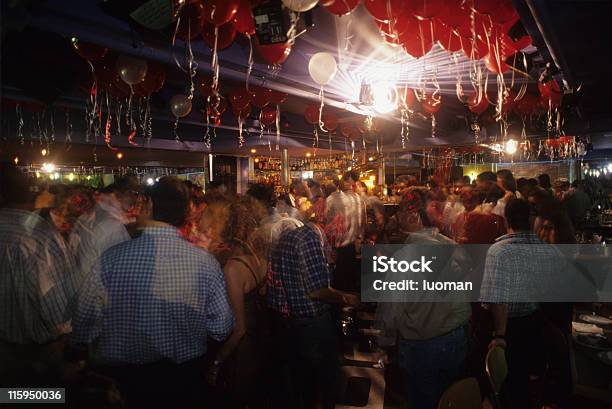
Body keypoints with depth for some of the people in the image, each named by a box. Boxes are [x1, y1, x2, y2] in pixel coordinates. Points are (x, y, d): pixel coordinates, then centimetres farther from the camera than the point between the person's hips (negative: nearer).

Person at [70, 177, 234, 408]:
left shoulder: (110, 259, -21)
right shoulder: (205, 263, -19)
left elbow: (83, 329, -16)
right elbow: (222, 329, -13)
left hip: (122, 380, 0)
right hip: (184, 380, 1)